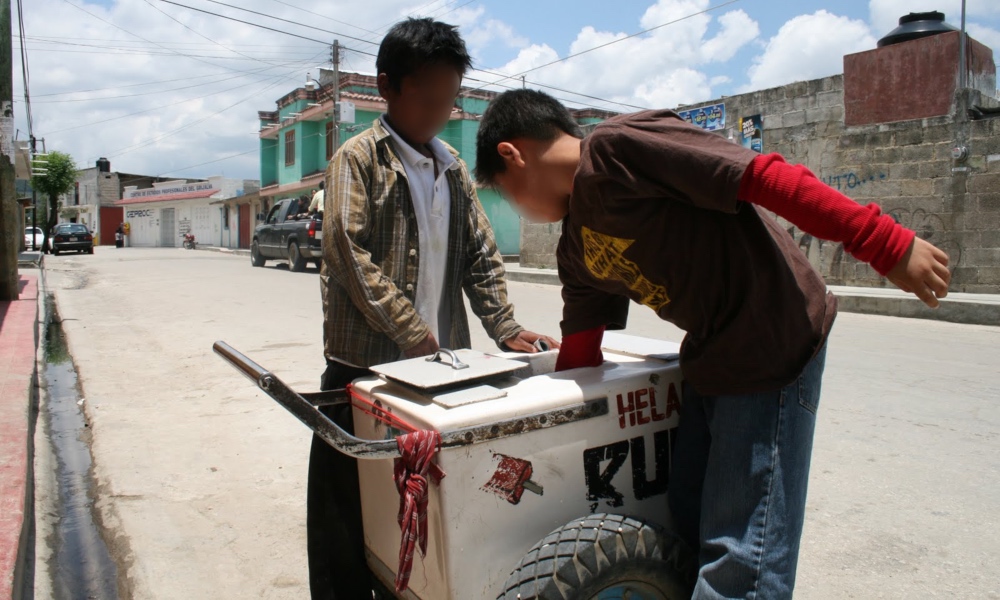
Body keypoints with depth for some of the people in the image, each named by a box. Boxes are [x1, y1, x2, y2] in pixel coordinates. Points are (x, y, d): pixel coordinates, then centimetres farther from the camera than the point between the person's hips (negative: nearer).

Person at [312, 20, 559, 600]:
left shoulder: (454, 168, 12)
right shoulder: (358, 158, -4)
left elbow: (480, 255, 12)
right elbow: (350, 256, -14)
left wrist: (505, 329, 0)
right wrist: (414, 335, -18)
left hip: (440, 361, 5)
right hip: (367, 361, -4)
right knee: (351, 506, 6)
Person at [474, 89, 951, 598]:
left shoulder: (617, 145, -17)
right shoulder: (574, 252, 10)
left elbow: (764, 176, -21)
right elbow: (579, 357, 14)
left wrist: (887, 244, -21)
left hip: (774, 345, -9)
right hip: (707, 362, 9)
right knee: (687, 531, 18)